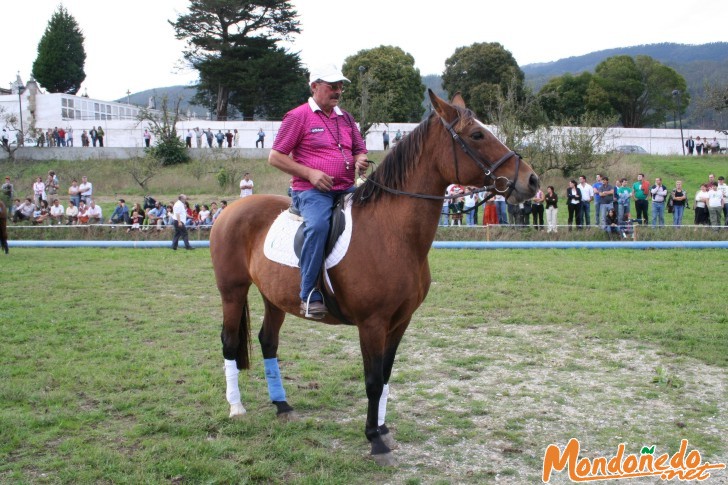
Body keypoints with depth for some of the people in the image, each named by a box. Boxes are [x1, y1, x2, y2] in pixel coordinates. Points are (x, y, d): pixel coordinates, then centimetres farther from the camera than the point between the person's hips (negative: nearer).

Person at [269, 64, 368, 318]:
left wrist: (360, 161, 1)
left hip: (346, 190, 7)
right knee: (318, 226, -35)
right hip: (312, 191, -7)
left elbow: (360, 151, 28)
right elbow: (275, 157, -2)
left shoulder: (346, 118, 20)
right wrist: (310, 173, -13)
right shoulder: (298, 116, 1)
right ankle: (310, 295, -29)